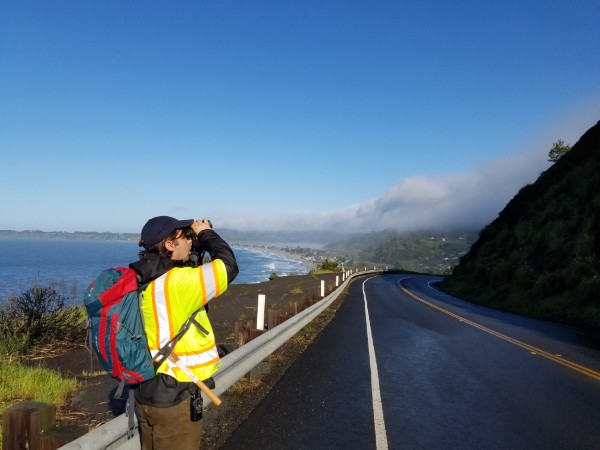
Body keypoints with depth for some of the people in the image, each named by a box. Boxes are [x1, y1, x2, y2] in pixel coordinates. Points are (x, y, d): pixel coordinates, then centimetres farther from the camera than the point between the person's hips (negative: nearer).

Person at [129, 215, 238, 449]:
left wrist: (193, 250, 5)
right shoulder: (175, 283, -25)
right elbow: (228, 266, -23)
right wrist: (205, 233, -8)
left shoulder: (145, 282, 2)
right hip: (174, 398, -9)